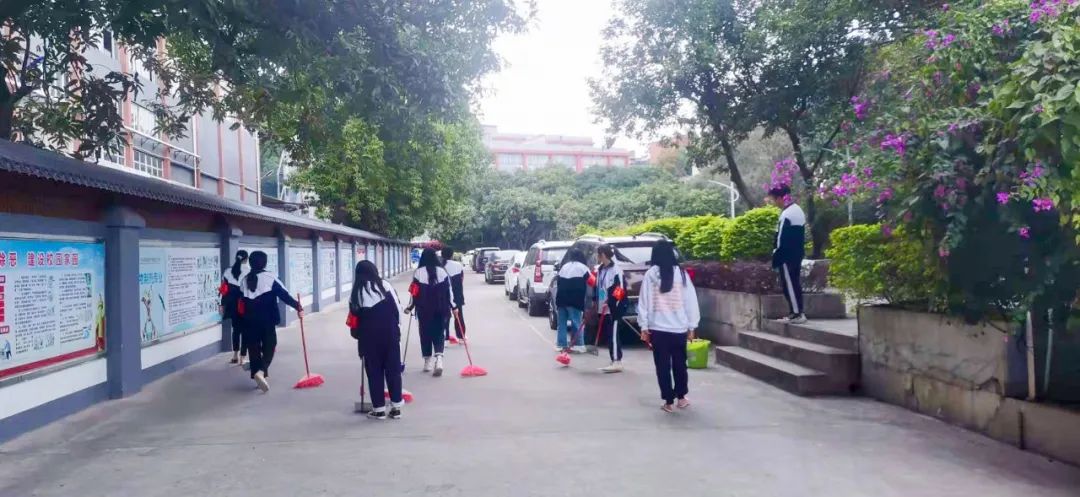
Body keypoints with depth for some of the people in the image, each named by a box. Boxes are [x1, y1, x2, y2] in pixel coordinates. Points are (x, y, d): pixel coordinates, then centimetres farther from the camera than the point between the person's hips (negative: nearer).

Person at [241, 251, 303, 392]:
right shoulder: (269, 277, -8)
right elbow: (284, 295, -12)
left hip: (250, 321, 4)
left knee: (253, 348, 12)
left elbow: (242, 301, 12)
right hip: (267, 320, -4)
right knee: (269, 346, 1)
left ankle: (257, 374, 15)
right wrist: (297, 306, -8)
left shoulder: (245, 279, 8)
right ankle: (261, 371, -21)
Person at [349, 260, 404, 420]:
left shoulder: (356, 293, 3)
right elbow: (397, 308, -2)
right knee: (393, 369, 8)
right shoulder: (384, 285, -1)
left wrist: (359, 335, 13)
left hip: (368, 336, 0)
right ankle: (396, 407, 11)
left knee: (374, 371, 8)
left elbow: (354, 318, 3)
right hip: (389, 333, 0)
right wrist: (396, 328, 9)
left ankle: (379, 408, 11)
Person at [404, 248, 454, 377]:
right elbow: (449, 291, 1)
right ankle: (438, 359, -13)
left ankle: (428, 362, 19)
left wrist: (410, 307, 8)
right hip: (440, 309, 1)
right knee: (438, 334, 8)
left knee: (425, 334, 13)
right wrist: (453, 306, 11)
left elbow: (415, 292, -5)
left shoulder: (418, 272, -7)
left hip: (424, 309, -1)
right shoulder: (442, 271, -2)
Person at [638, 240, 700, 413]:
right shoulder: (681, 273, 0)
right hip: (679, 327, 2)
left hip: (658, 328, -2)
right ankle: (681, 398, 26)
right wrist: (691, 326, 10)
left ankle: (669, 401, 8)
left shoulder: (651, 274, -4)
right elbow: (690, 301, 3)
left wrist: (644, 326, 4)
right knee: (679, 363, 17)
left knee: (663, 365, 6)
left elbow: (644, 301, -3)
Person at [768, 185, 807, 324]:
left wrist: (775, 259, -14)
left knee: (788, 284, -3)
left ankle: (796, 313, -1)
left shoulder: (786, 214, -19)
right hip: (798, 253, 10)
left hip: (787, 256, -10)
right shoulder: (798, 209, 11)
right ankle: (798, 312, 17)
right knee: (795, 283, 14)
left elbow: (781, 240, -19)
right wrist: (792, 252, 20)